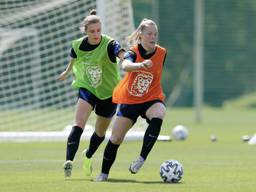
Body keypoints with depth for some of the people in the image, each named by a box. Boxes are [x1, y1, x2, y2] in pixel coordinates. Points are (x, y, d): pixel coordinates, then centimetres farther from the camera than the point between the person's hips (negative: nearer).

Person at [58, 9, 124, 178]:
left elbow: (122, 55, -44)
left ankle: (88, 156, 46)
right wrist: (67, 72, 34)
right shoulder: (78, 45, -10)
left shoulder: (109, 44, -22)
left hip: (108, 93, -1)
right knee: (78, 125, -24)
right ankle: (69, 161, -33)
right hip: (87, 89, 1)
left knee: (100, 132, 17)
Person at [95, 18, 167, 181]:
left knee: (158, 115, -35)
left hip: (151, 99, 0)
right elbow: (126, 65, -39)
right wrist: (141, 65, -58)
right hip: (129, 100, 0)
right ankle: (104, 173, 23)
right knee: (116, 139, 1)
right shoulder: (133, 52, -14)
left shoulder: (162, 53, -5)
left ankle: (142, 158, -28)